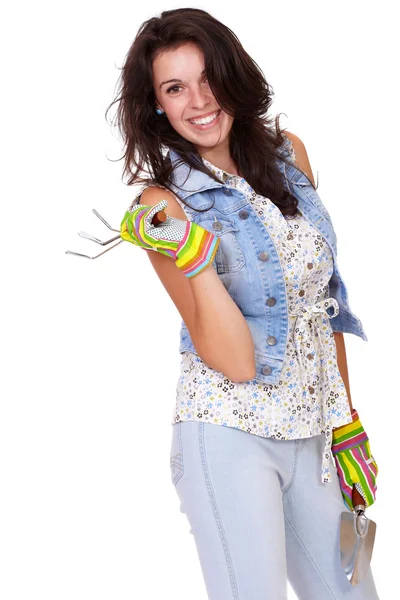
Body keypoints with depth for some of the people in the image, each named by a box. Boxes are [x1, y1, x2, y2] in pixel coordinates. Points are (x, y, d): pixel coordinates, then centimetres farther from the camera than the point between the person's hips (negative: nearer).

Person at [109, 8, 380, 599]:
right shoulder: (164, 205, -11)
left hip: (315, 432, 5)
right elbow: (234, 362, -16)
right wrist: (193, 257, -28)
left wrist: (348, 419, 13)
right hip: (230, 435, -5)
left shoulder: (288, 153, 4)